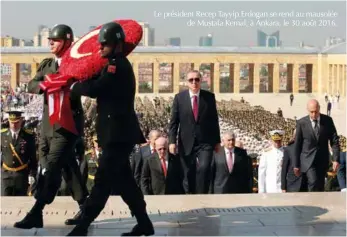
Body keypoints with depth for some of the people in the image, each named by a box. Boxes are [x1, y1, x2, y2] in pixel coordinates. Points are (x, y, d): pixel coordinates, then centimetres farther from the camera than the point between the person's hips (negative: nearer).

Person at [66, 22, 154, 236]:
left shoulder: (117, 66, -15)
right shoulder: (118, 65, 18)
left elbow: (95, 88, -23)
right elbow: (100, 85, 16)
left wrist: (74, 86, -6)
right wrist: (81, 84, 1)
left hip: (118, 134, -10)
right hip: (119, 132, 10)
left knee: (103, 180, -7)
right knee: (123, 180, 13)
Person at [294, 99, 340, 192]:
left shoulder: (328, 120, -2)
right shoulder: (301, 123, -7)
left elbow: (334, 140, 0)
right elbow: (297, 145, -1)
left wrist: (336, 159, -10)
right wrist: (296, 165, 1)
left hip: (323, 160, 2)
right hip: (308, 160, -2)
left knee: (320, 187, 7)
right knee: (313, 182, -22)